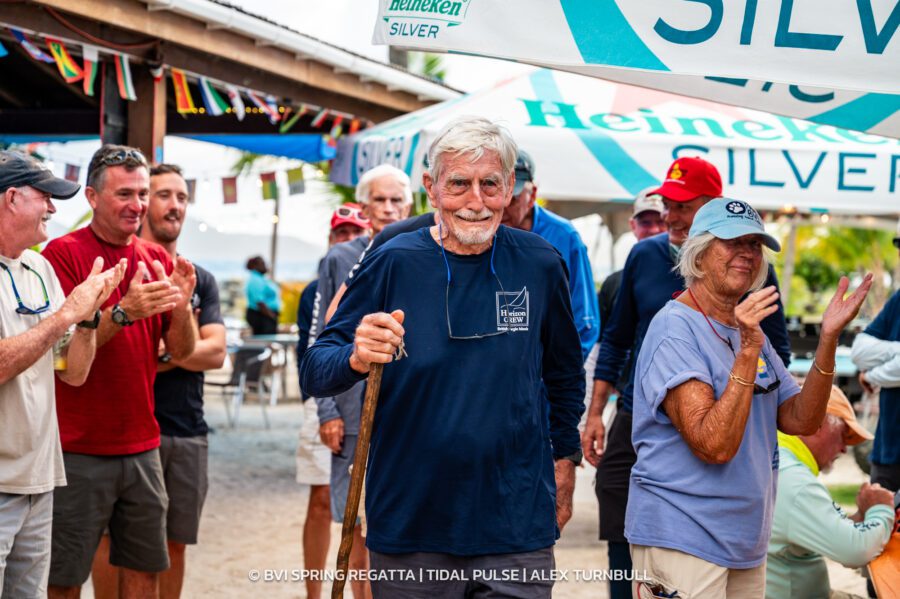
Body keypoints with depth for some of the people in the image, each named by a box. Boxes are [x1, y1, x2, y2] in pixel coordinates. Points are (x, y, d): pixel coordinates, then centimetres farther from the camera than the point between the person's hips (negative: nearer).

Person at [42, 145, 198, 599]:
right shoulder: (64, 253, -8)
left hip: (142, 446, 6)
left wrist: (181, 307, -13)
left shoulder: (155, 260, 9)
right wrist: (124, 312, -27)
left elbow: (182, 352, 7)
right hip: (79, 451, -5)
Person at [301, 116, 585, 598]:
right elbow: (314, 372, -8)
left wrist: (564, 460, 17)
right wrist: (356, 359, -28)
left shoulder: (539, 264, 1)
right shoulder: (394, 264, -6)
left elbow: (565, 375, 18)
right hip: (409, 530, -1)